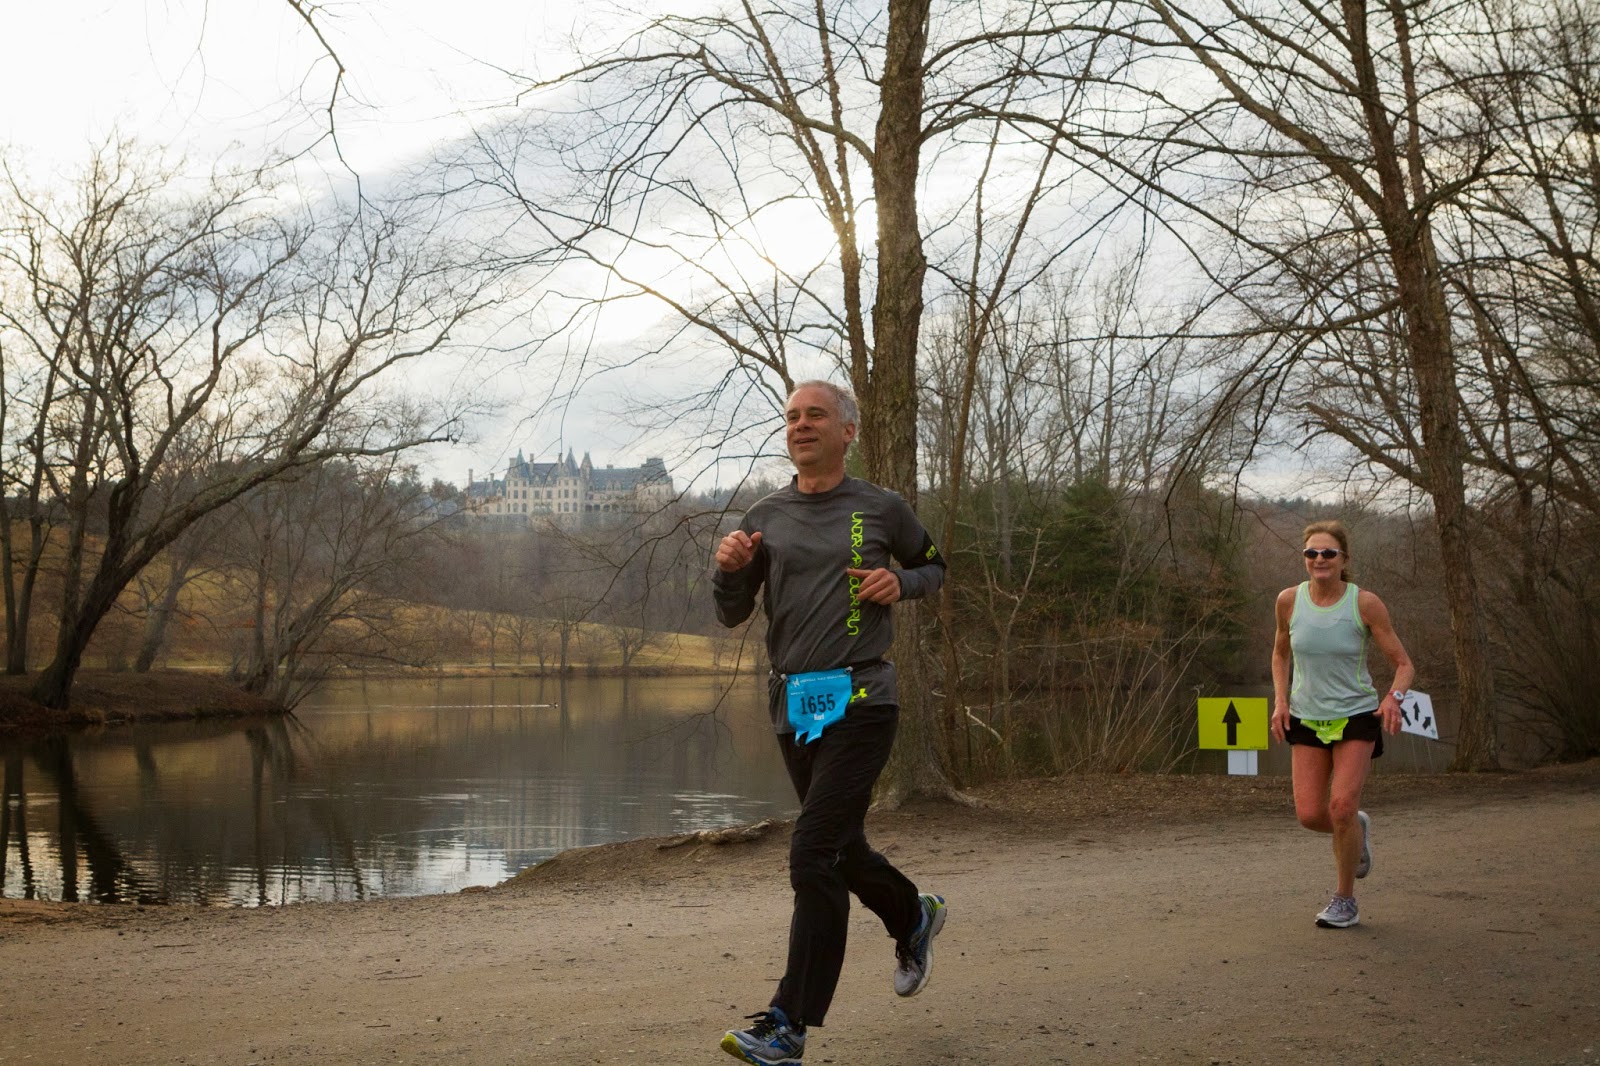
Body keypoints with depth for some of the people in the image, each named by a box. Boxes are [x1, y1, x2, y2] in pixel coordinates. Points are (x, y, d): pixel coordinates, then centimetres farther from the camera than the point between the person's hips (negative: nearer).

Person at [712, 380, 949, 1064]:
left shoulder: (880, 509, 3)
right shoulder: (766, 517, 10)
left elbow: (933, 568, 19)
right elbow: (732, 616, 11)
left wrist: (902, 583, -3)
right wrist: (729, 569, -10)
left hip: (860, 700, -5)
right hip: (793, 706, 5)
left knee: (813, 854, -15)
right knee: (842, 852, 19)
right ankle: (913, 918, 49)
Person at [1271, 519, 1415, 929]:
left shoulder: (1365, 604, -12)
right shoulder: (1290, 600, -4)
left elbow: (1403, 664, -6)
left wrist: (1394, 697, -27)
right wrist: (1281, 701, 1)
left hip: (1356, 716, -3)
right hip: (1307, 719, 3)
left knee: (1341, 806, -15)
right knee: (1310, 814, -7)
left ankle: (1346, 900, 6)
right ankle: (1357, 828, 31)